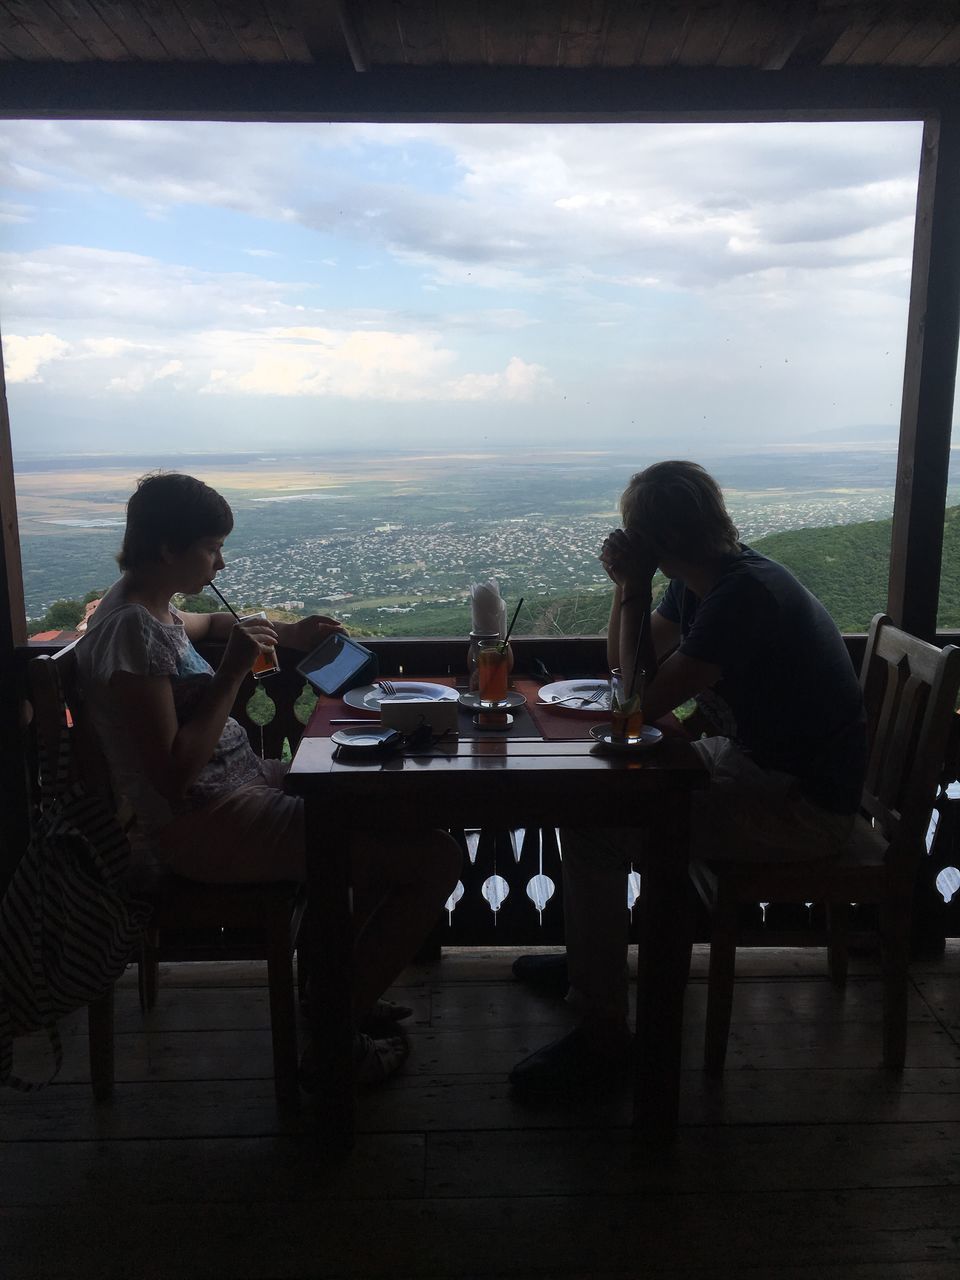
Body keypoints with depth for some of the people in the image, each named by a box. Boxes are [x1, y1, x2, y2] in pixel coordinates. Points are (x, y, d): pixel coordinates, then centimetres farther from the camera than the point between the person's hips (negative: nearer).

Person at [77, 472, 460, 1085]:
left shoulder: (150, 606, 8)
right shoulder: (132, 629, -22)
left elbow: (202, 624, 35)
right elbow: (175, 775, -26)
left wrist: (287, 634, 22)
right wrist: (233, 672, -22)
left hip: (240, 785, 11)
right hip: (203, 827, -11)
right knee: (437, 857, -15)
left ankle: (347, 984, 28)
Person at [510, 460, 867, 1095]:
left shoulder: (744, 593, -25)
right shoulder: (701, 580, 4)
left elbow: (646, 701, -23)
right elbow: (627, 669, 10)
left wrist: (635, 590, -16)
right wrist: (627, 589, -5)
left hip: (803, 805, -10)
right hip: (752, 755, 10)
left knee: (592, 828, -18)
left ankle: (602, 1037, -6)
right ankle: (592, 953, 31)